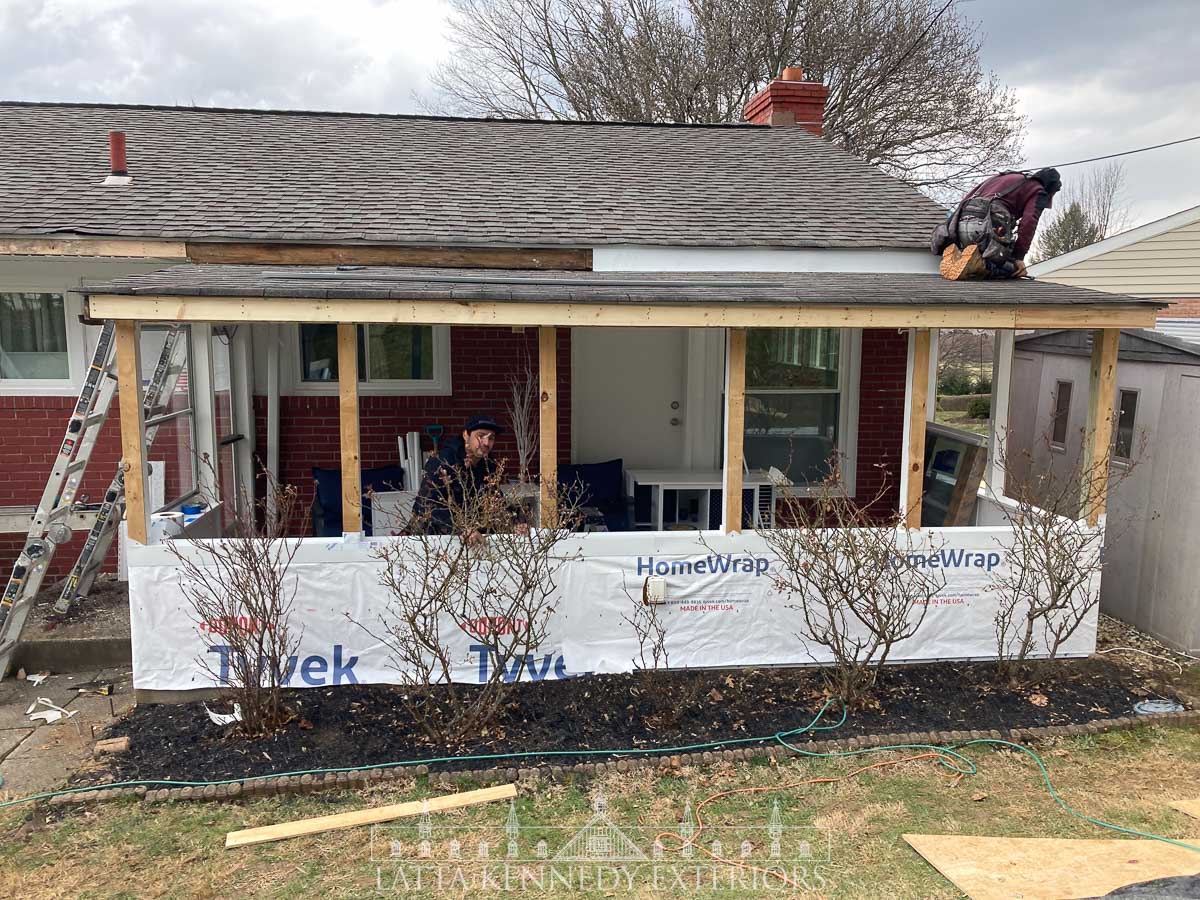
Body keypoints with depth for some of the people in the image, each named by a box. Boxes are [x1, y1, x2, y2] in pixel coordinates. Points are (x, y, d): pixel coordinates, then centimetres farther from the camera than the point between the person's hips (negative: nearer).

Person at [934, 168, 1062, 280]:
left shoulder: (1000, 177, 36)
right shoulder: (1038, 191, 15)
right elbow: (1028, 223, -3)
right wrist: (1019, 257, -1)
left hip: (962, 223, 6)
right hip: (988, 224, -6)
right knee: (1014, 270, 7)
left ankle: (956, 255, -10)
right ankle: (976, 261, -22)